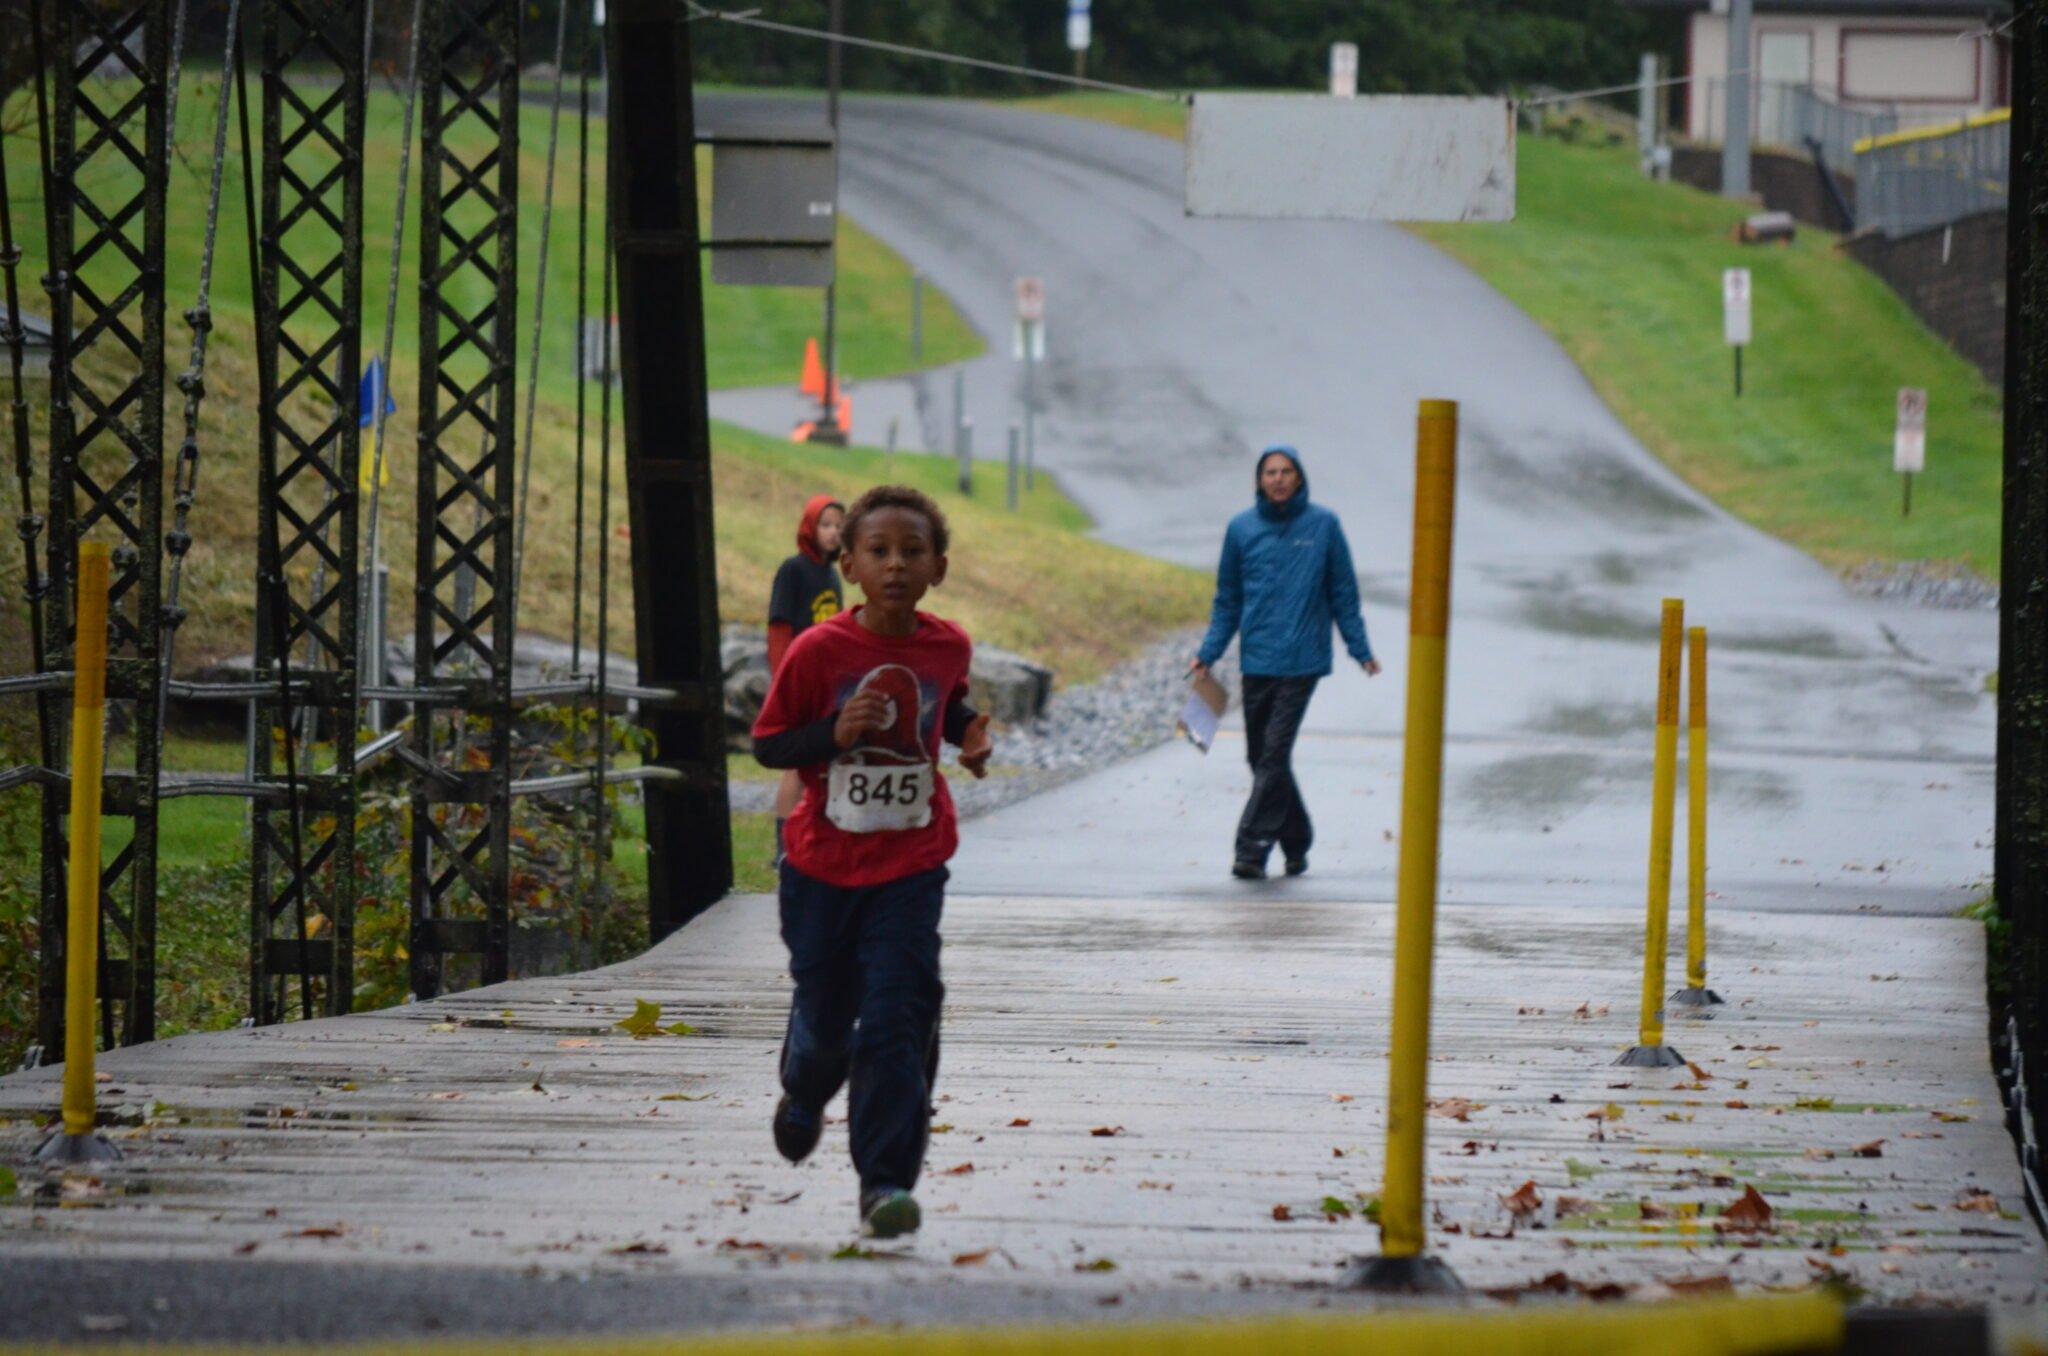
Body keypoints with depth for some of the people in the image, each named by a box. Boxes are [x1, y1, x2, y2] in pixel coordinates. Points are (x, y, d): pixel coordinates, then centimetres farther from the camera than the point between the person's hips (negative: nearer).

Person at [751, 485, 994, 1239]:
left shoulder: (947, 647, -2)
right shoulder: (819, 652, -12)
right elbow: (768, 743, -6)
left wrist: (968, 733, 0)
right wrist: (833, 733, -23)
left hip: (909, 870, 1)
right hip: (823, 866, -1)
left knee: (896, 1025, -12)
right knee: (824, 1016, 13)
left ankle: (886, 1181, -9)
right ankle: (803, 1097, 49)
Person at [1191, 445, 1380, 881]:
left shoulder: (1323, 525, 1)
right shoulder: (1242, 529, 6)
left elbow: (1343, 593, 7)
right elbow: (1228, 601, 13)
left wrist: (1361, 649, 4)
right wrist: (1208, 654, 5)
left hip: (1302, 661, -3)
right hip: (1257, 661, 3)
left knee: (1274, 756, -11)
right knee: (1261, 757, 7)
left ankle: (1252, 847, -12)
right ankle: (1296, 841, 22)